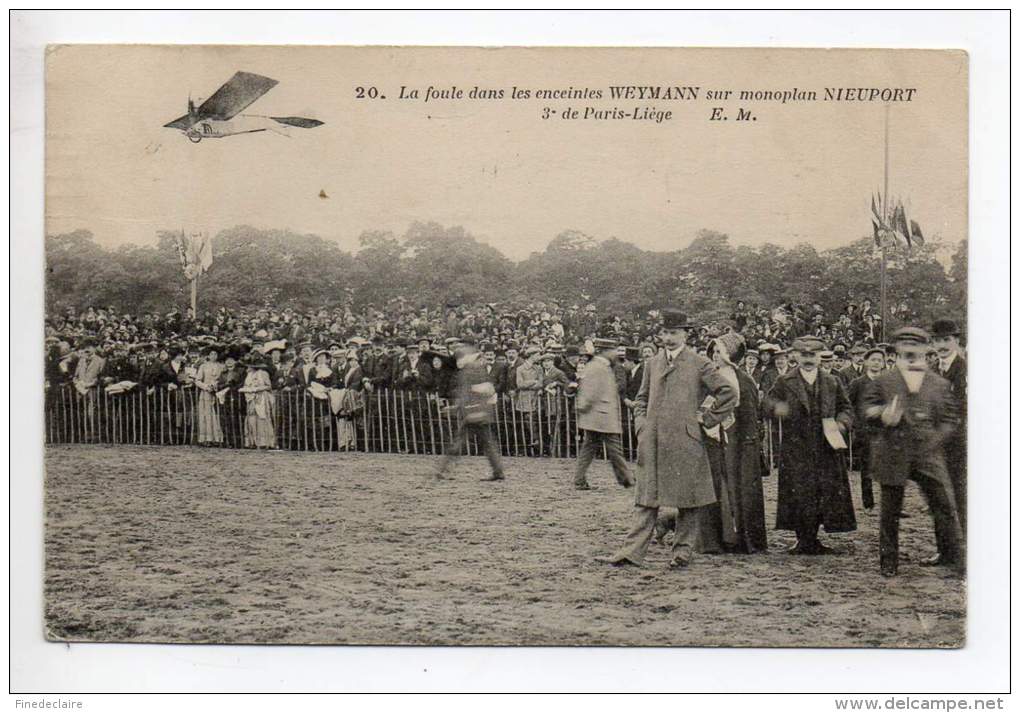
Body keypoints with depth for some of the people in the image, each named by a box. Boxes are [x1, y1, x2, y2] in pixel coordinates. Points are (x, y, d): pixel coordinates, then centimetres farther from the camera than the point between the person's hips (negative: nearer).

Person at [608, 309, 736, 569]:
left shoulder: (700, 365, -1)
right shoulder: (652, 364, 12)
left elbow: (728, 394, 0)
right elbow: (641, 398, 23)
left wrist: (706, 419, -1)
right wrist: (642, 425, 8)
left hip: (685, 441, -3)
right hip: (652, 443, 3)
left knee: (688, 499, 4)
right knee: (646, 497, 2)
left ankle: (683, 551, 13)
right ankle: (633, 550, 1)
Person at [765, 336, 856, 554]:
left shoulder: (832, 382, 11)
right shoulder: (784, 382, 5)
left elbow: (845, 407, 15)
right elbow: (769, 399, 7)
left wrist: (842, 423, -6)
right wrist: (776, 406, -17)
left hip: (826, 448, 2)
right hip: (795, 450, -2)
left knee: (826, 493, 2)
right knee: (799, 494, -4)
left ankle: (812, 540, 13)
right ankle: (804, 539, 6)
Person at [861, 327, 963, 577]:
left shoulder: (941, 385, 10)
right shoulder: (882, 383, 6)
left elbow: (950, 421, 8)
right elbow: (868, 410, 6)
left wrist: (933, 440, -9)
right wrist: (883, 416, -16)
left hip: (929, 455, 1)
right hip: (893, 455, -1)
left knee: (945, 505, -4)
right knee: (890, 511, 6)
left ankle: (955, 557, 5)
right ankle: (888, 561, 17)